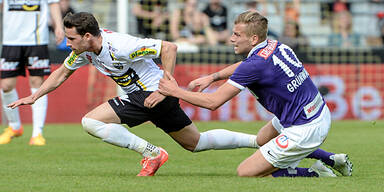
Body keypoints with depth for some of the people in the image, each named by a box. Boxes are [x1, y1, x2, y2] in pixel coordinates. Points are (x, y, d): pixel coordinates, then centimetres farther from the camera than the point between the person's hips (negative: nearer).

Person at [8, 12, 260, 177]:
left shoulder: (119, 46, -28)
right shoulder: (84, 49, -2)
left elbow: (169, 48, -26)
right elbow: (62, 73, 15)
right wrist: (34, 97, 7)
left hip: (151, 93, -9)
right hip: (138, 95, 9)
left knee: (91, 121, -13)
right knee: (197, 143, 13)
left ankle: (152, 153, -10)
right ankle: (263, 140, 19)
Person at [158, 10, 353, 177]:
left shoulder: (255, 65, -23)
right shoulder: (276, 46, 2)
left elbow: (213, 102, -17)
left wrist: (176, 91, -5)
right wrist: (212, 77, 15)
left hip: (304, 131, -9)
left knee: (245, 173, -2)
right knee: (262, 140, 36)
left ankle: (312, 174, -2)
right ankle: (332, 159, 28)